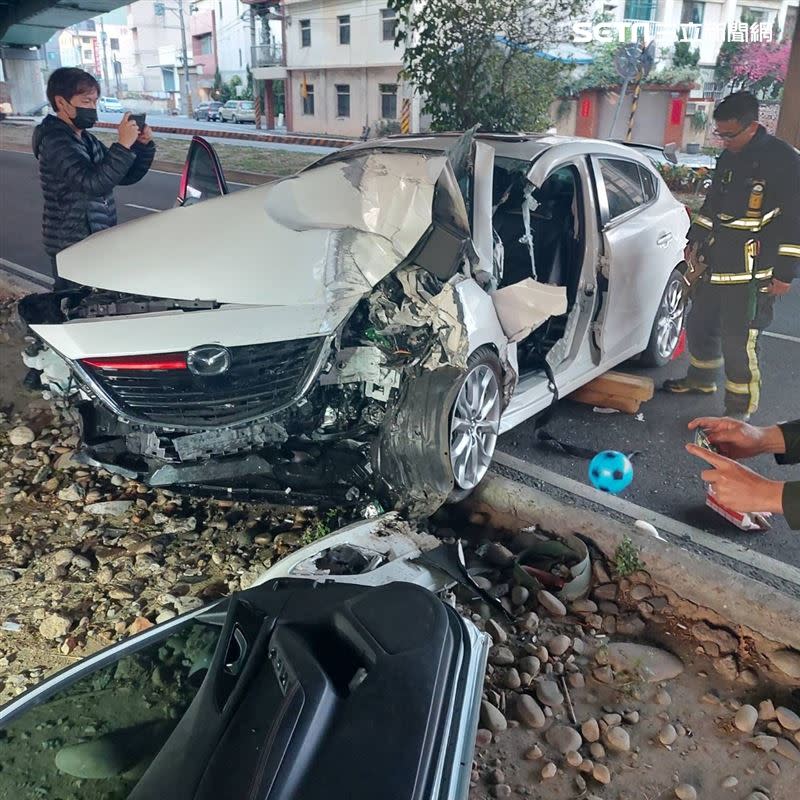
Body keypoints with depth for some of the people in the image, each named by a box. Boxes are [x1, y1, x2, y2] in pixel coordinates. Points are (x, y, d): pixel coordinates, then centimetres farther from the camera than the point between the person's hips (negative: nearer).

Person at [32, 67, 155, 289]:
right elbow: (94, 183, -27)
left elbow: (126, 177, 12)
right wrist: (123, 145, -27)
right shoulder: (54, 142, -15)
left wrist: (142, 146, -3)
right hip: (73, 248, -8)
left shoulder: (87, 140, 13)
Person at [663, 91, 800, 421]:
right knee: (699, 326, 19)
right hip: (715, 265, 8)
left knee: (739, 342, -8)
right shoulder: (729, 157, 11)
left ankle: (740, 410, 4)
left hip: (752, 273, -8)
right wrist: (696, 240, 23)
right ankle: (702, 378, 42)